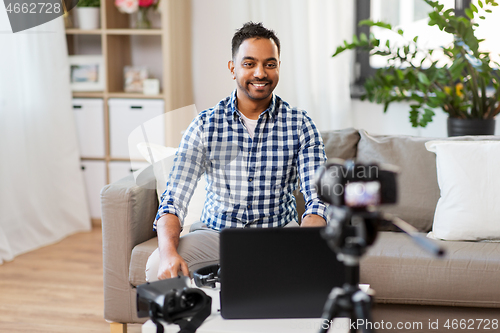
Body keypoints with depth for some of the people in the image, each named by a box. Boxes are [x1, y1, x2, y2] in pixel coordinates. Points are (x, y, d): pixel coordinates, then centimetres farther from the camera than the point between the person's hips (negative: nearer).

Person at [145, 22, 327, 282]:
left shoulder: (300, 126, -3)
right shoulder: (205, 126, -4)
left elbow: (318, 200, -11)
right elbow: (174, 199, -11)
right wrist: (169, 252, -33)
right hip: (215, 232, 0)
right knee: (158, 266, -28)